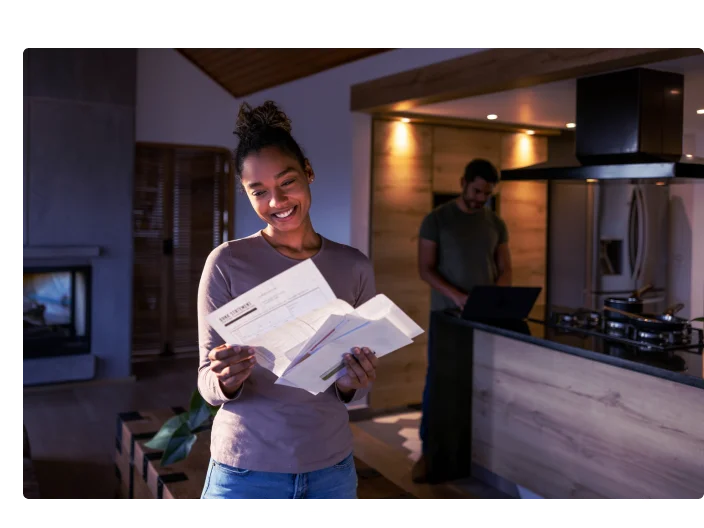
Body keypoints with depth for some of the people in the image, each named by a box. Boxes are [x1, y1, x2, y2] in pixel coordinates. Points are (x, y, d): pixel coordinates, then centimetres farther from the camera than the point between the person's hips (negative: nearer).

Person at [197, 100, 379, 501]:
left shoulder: (355, 267, -2)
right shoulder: (227, 263, -10)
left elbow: (356, 388, 5)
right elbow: (208, 383, -6)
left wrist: (351, 385, -16)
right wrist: (227, 381, -27)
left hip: (332, 467, 3)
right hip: (247, 471, -2)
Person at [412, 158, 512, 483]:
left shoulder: (496, 224, 8)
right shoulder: (436, 219, -4)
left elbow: (505, 270, 8)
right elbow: (425, 268, -8)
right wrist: (456, 295, -22)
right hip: (446, 314, -3)